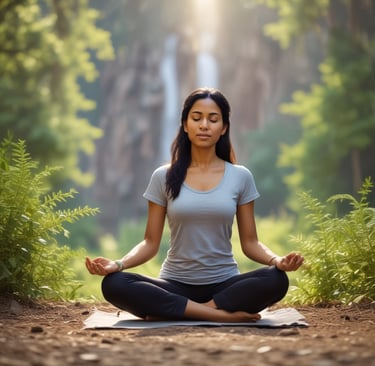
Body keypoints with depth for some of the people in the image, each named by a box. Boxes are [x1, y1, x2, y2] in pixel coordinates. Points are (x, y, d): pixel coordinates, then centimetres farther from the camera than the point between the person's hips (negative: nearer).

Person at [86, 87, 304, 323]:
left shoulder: (240, 177, 4)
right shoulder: (164, 177, 3)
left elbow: (250, 242, 5)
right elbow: (151, 243, 3)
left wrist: (276, 260, -17)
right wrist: (118, 264, -16)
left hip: (224, 284, 0)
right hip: (176, 285, 0)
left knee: (276, 280, -30)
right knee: (114, 284, -29)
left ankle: (174, 311, -21)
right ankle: (223, 315, -27)